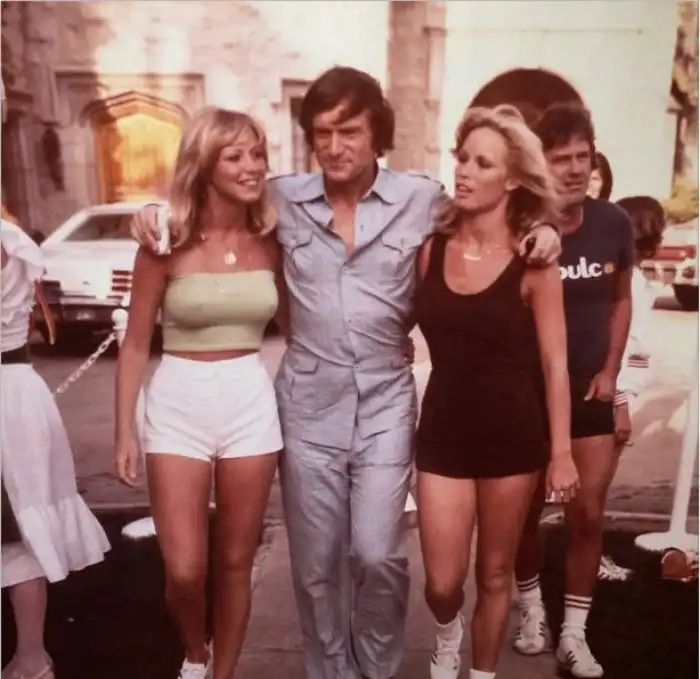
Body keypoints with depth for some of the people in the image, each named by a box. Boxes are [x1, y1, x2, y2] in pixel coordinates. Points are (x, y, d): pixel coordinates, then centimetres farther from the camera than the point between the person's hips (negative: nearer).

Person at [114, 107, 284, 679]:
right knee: (184, 571, 0)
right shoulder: (167, 244, -6)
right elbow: (136, 343, -1)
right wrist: (125, 430, -2)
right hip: (178, 403, -2)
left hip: (252, 402, 2)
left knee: (236, 563, 11)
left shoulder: (271, 241, 1)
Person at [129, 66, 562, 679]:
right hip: (308, 404, 1)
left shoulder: (423, 198, -2)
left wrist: (540, 229, -7)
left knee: (377, 554, -3)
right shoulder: (282, 198, 0)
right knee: (316, 564, 10)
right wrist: (158, 212, -2)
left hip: (386, 402, -1)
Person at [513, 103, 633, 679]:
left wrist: (610, 371, 1)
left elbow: (620, 300, 8)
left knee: (588, 513, 3)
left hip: (590, 389, 2)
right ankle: (532, 608, 37)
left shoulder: (614, 224, -6)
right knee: (527, 508, 13)